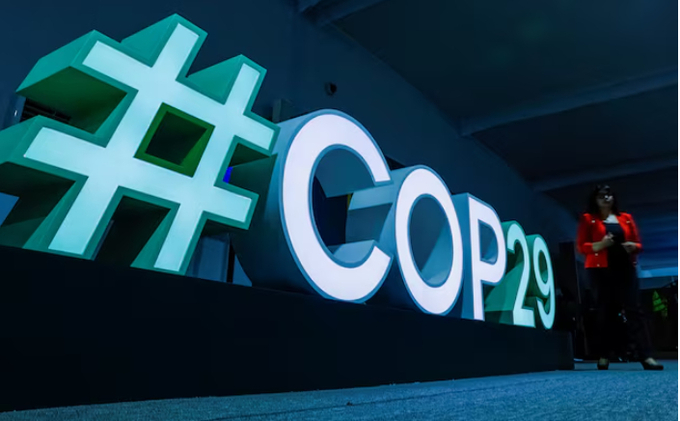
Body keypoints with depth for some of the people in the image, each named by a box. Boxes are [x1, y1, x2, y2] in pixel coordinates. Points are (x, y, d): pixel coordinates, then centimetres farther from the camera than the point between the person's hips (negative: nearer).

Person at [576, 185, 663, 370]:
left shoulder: (626, 218, 16)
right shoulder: (588, 219, 6)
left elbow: (638, 244, 18)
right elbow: (581, 246, 0)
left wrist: (633, 247, -5)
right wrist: (600, 244, -17)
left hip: (625, 269, 3)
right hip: (601, 270, -3)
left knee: (634, 309, -5)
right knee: (605, 311, -2)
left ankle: (646, 357, -8)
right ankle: (603, 357, 5)